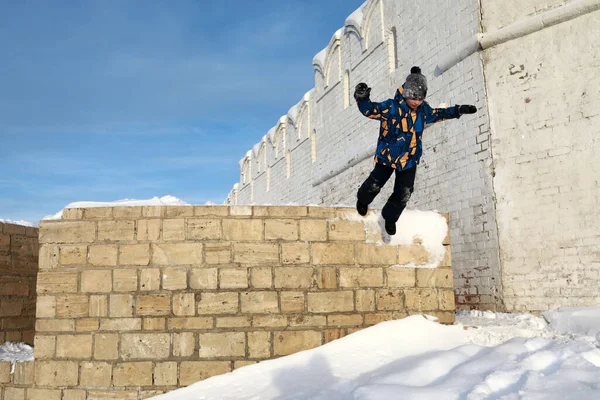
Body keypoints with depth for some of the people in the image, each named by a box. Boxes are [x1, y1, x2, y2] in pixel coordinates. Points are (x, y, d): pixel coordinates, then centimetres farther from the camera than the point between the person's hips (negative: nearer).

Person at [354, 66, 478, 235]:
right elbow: (369, 109, -25)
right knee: (374, 185, 4)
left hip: (409, 159, 4)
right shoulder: (391, 107, -20)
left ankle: (390, 217, 30)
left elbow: (439, 114, 18)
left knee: (404, 194, 4)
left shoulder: (424, 110, -2)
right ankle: (363, 199, 40)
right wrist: (362, 98, -47)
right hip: (387, 155, -4)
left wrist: (459, 110, 20)